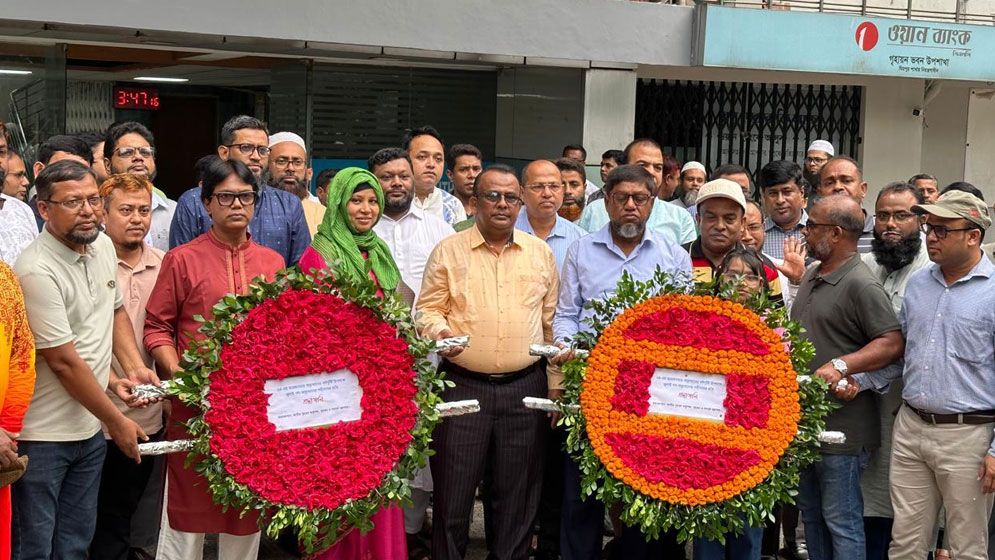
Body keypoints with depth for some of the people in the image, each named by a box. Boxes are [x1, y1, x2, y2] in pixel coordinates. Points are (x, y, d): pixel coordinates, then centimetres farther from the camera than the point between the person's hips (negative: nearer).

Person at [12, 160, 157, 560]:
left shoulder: (102, 246, 4)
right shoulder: (37, 271, -21)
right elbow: (64, 362, -19)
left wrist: (134, 368, 4)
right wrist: (117, 421, -11)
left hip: (90, 430, 8)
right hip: (42, 436, -7)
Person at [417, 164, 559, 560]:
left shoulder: (540, 253, 9)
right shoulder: (448, 250, 3)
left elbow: (553, 324, 12)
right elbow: (427, 310, 3)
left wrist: (557, 386, 9)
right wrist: (440, 332, -19)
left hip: (525, 388, 2)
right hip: (462, 386, -2)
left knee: (518, 496, 9)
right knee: (453, 494, 3)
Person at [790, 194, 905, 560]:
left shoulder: (861, 286, -14)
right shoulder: (812, 276, 15)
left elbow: (893, 343, -20)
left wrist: (841, 366, -27)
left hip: (842, 427, -9)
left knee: (841, 520, -2)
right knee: (812, 515, 17)